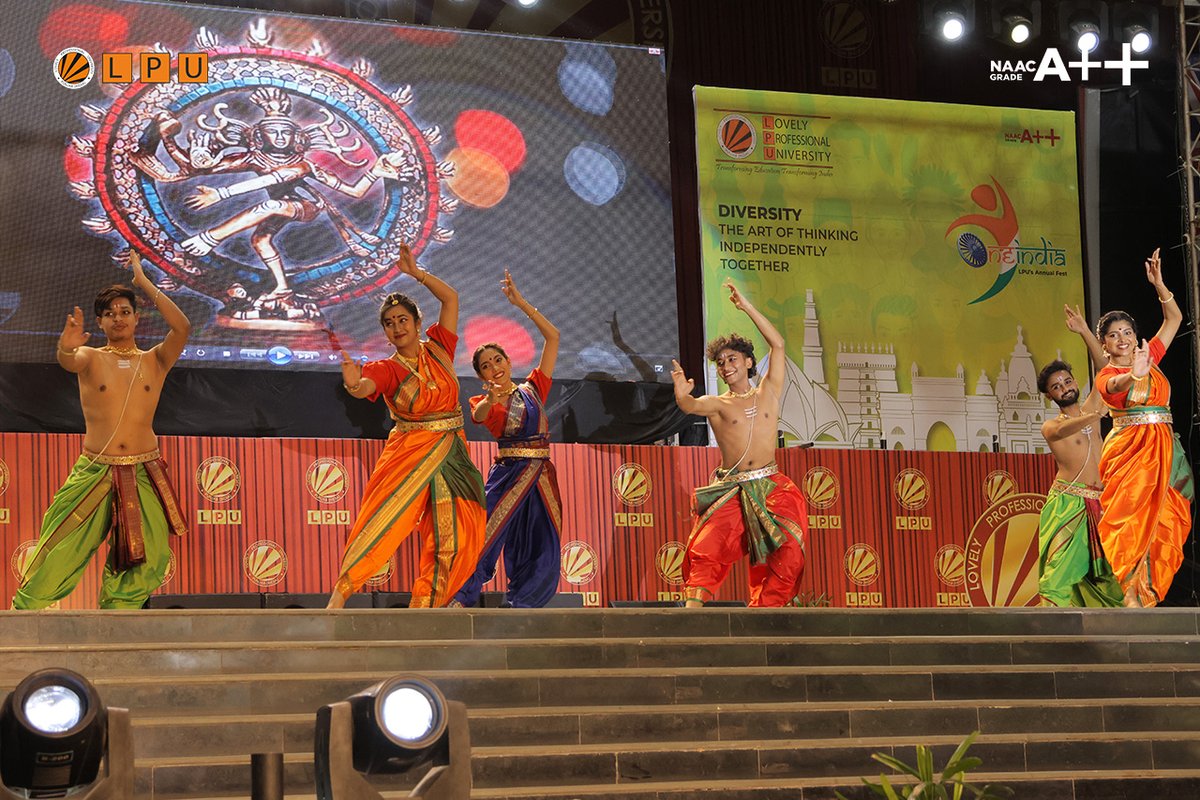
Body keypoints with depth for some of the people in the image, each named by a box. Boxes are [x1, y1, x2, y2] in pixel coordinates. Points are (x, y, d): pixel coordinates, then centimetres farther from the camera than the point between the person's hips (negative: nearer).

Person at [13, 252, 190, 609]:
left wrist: (144, 283, -7)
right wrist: (65, 348, -45)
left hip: (143, 476, 2)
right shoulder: (90, 358, 4)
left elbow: (182, 327, -10)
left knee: (144, 563, 2)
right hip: (94, 473, -2)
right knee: (57, 555, -6)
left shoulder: (155, 361, 8)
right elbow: (70, 362, -20)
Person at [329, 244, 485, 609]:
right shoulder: (387, 369, -3)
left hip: (451, 454, 5)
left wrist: (416, 272, -1)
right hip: (409, 454, -5)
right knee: (383, 521, -17)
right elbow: (365, 386, -25)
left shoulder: (438, 351, 8)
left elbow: (451, 298, 6)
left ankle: (424, 608, 8)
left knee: (451, 539, 1)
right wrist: (354, 383, -49)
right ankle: (340, 595, -21)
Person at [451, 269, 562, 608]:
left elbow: (552, 336, 12)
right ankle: (458, 602, -15)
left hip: (542, 477, 4)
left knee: (542, 554, 0)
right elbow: (478, 415, -20)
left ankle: (520, 608, 6)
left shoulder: (533, 389, 15)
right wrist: (490, 400, -43)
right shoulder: (483, 402, 7)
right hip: (508, 475, -4)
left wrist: (520, 303, 8)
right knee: (486, 535, -14)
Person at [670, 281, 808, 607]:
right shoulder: (717, 404, 6)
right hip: (730, 491, -2)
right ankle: (692, 608, -25)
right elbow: (691, 406, -16)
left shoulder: (769, 393, 12)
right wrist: (681, 395, -41)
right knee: (706, 549, -18)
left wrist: (747, 308, 0)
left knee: (788, 553, -12)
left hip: (771, 488, 2)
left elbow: (778, 344, 4)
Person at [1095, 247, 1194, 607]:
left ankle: (1147, 592, -1)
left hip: (1163, 449, 5)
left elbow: (1174, 318, 20)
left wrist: (1158, 284, 8)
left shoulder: (1151, 357, 15)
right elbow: (1115, 387, -25)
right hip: (1129, 450, -5)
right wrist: (1134, 375, -47)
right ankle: (1132, 594, -16)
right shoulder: (1106, 376, 0)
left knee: (1160, 520, -1)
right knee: (1131, 517, -12)